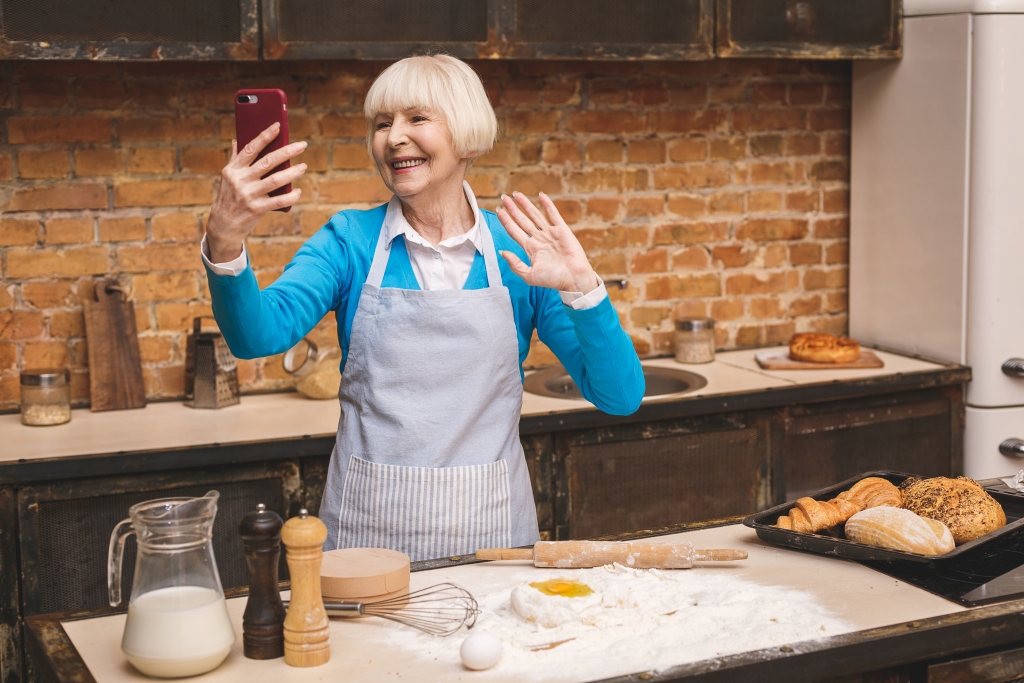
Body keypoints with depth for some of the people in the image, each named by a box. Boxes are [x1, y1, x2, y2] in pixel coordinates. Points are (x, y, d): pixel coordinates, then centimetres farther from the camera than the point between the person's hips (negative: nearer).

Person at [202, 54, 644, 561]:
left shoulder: (518, 253, -2)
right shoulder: (350, 241, -1)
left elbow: (620, 397, -8)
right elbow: (259, 334, -19)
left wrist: (580, 287, -23)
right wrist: (223, 244, -37)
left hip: (489, 529, 0)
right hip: (368, 531, 0)